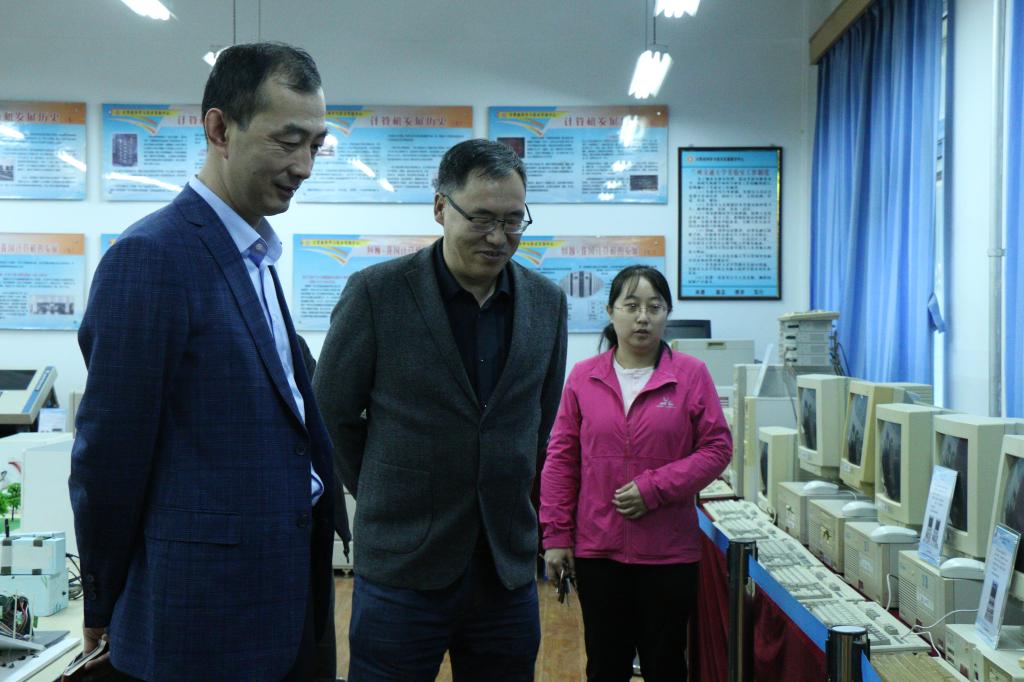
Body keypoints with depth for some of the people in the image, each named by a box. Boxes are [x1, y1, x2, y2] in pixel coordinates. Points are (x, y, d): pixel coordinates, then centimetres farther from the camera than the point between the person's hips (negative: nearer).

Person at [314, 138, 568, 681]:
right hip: (403, 570, -3)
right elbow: (332, 415, 1)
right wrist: (387, 499, 7)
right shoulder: (376, 293, -7)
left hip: (508, 569, 4)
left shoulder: (546, 302, 5)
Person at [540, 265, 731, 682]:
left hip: (668, 550, -1)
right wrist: (556, 535, 0)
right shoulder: (583, 377, 0)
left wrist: (654, 489, -14)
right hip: (596, 548, 1)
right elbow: (561, 459, 2)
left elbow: (717, 448, -4)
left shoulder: (691, 375, -3)